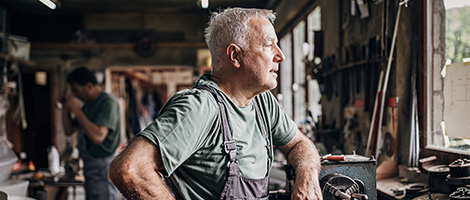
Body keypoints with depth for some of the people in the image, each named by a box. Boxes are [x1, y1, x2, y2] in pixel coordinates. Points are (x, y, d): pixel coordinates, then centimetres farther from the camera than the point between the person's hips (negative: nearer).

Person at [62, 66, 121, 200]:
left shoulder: (108, 102, -15)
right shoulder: (87, 105, 14)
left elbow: (98, 136, -28)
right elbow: (69, 130, 20)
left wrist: (76, 110, -21)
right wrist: (66, 109, 4)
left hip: (103, 166, -9)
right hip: (89, 165, 9)